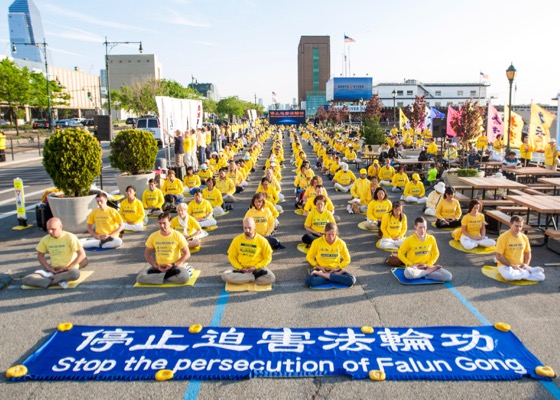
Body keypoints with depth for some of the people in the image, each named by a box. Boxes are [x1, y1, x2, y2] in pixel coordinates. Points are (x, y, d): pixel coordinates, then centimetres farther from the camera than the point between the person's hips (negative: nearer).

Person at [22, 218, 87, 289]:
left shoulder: (70, 237, -9)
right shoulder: (45, 239, 3)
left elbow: (82, 255, -13)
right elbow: (40, 256, 13)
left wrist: (67, 268, -15)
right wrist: (49, 268, -3)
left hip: (69, 270, -3)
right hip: (53, 271, 4)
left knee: (75, 273, -41)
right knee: (26, 279, -16)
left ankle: (49, 276, -15)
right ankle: (58, 282, -24)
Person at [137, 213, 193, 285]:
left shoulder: (178, 235, -8)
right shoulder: (153, 236, 0)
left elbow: (187, 254, -6)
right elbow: (147, 254, 9)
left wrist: (173, 265, -15)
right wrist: (155, 265, -8)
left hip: (175, 266, -4)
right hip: (158, 267, 4)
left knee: (184, 277, -37)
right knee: (140, 278, -23)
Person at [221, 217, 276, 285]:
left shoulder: (262, 241, -7)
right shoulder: (237, 240, -2)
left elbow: (267, 258, -1)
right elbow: (231, 256, 4)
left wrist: (255, 267, -12)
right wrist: (240, 268, -10)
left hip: (258, 268, -1)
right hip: (241, 269, 2)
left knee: (271, 278, -31)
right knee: (225, 275, -26)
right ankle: (254, 276, -20)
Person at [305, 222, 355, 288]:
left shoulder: (341, 243, -5)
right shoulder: (317, 242, -9)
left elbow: (347, 259, 6)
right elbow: (309, 257, 2)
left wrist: (337, 268, -8)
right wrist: (318, 267, -11)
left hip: (335, 270, 1)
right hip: (321, 269, -1)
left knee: (351, 280, -27)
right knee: (309, 281, -34)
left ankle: (321, 275, -21)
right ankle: (337, 275, -20)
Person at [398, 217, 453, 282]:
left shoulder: (431, 238, 0)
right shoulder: (409, 240, -9)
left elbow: (436, 254, 11)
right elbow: (400, 254, -2)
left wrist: (428, 265, -4)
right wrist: (411, 264, -12)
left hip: (427, 266, 2)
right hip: (414, 267, -2)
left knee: (448, 276, -18)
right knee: (408, 273, -40)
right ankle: (429, 271, -15)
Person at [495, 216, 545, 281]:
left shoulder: (524, 237, 3)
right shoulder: (503, 237, -13)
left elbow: (528, 253, 15)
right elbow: (498, 256, -14)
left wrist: (526, 264, -4)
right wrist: (512, 266, -18)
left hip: (521, 267, 3)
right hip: (505, 266, -3)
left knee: (541, 276, -15)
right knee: (508, 275, -38)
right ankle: (527, 273, -13)